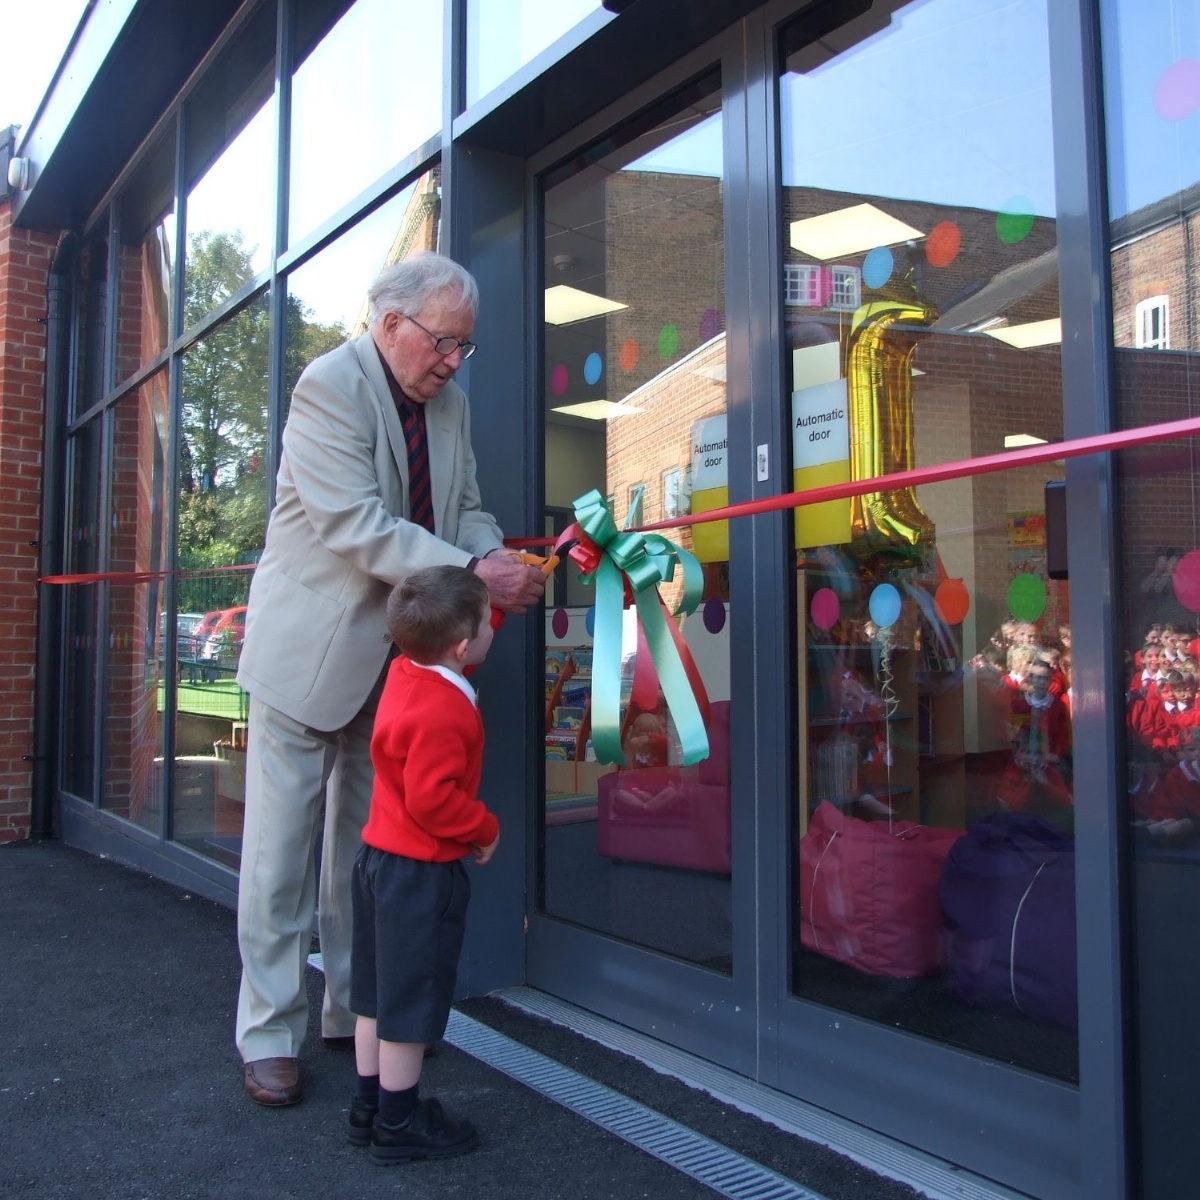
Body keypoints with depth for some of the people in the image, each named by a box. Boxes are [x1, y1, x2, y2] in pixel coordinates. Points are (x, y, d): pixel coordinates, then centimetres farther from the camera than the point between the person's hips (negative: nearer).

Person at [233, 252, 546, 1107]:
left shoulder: (451, 405, 8)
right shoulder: (329, 386, -15)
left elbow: (464, 509, 11)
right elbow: (355, 525, -24)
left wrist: (502, 559, -11)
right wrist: (472, 572, -29)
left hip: (400, 648, 7)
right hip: (313, 644, -7)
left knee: (368, 839, 14)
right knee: (283, 841, 1)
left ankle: (355, 1011, 28)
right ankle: (270, 1035, 15)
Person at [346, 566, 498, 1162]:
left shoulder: (406, 672, 1)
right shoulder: (443, 712, -27)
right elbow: (432, 799, -28)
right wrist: (485, 829, -11)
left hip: (380, 856, 10)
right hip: (420, 872, -10)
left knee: (378, 995, 19)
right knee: (410, 1004, 5)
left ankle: (369, 1107, 33)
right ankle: (398, 1123, 20)